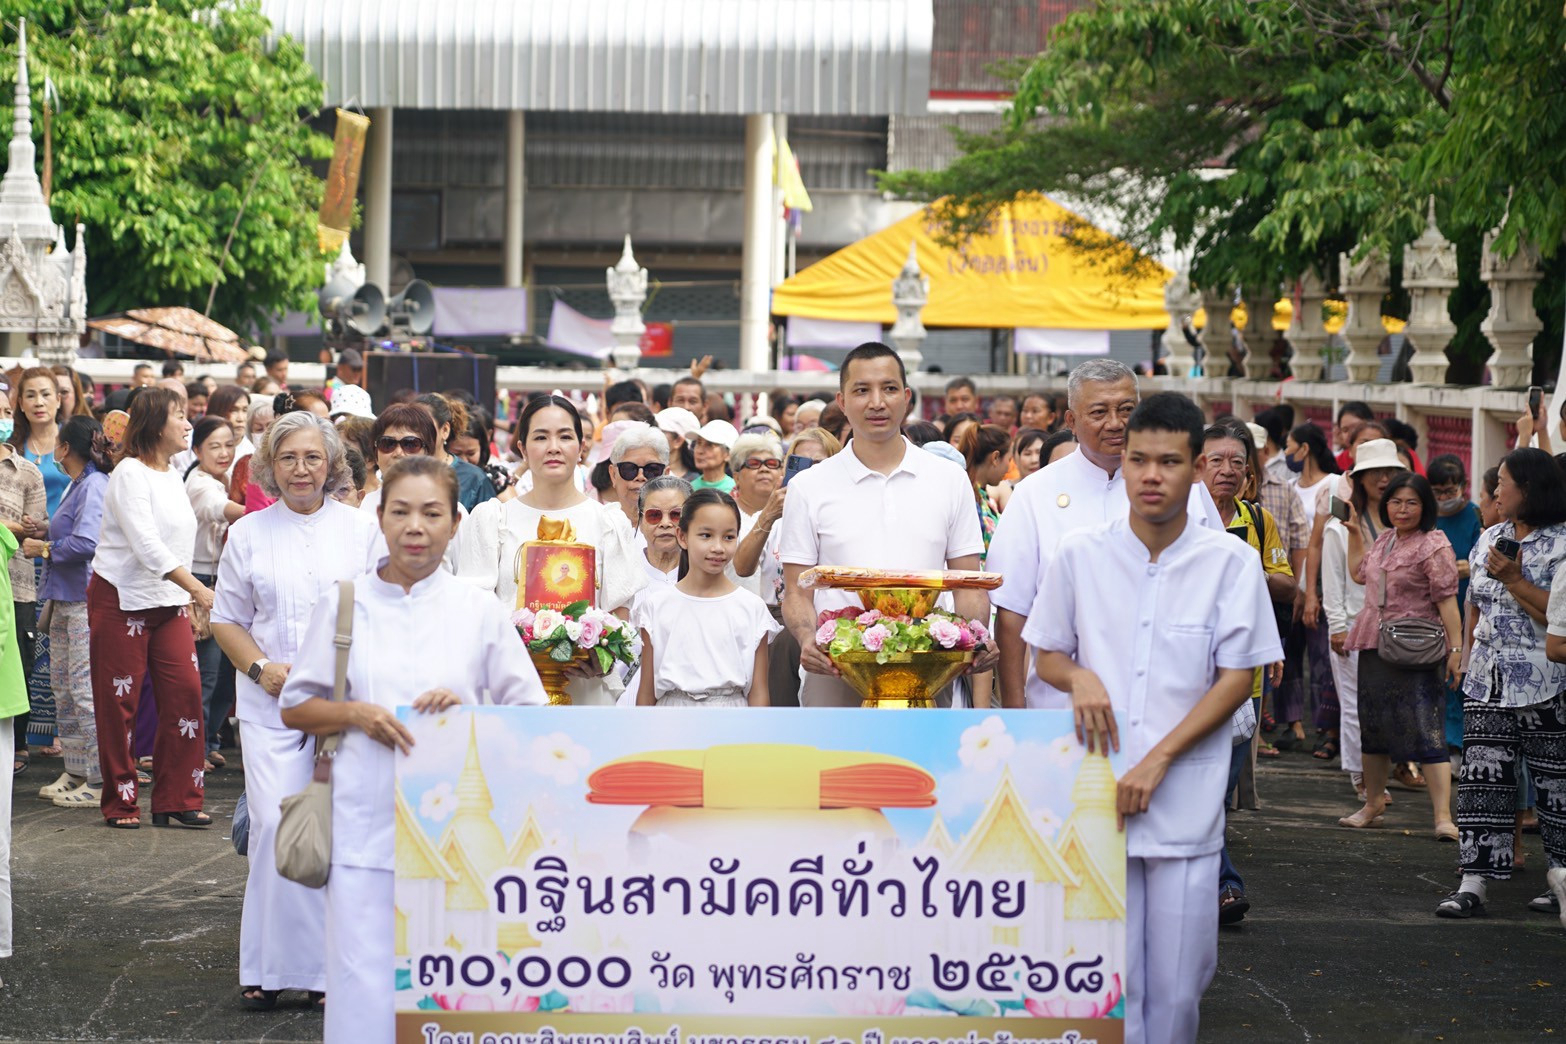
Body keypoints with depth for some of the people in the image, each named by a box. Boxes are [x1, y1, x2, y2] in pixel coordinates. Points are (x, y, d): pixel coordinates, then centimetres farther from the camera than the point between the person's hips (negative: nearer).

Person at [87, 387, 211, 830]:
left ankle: (177, 799, 4)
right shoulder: (130, 473, -13)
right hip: (121, 599, -7)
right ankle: (120, 804, 9)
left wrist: (190, 601, 13)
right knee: (119, 702, 0)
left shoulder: (173, 477, 12)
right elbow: (146, 545, -23)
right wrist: (197, 589, -28)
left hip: (168, 601, 7)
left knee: (185, 690, -3)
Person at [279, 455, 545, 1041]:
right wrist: (356, 714, -6)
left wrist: (467, 713, -10)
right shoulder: (343, 604, 8)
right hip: (365, 823, 0)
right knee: (364, 980, -5)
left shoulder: (480, 613, 6)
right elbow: (294, 708, 12)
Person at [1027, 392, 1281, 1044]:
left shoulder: (1230, 563, 0)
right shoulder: (1078, 555, 4)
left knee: (1178, 981, 2)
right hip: (1095, 795, 1)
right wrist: (1079, 678, -9)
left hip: (1187, 801, -1)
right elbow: (1047, 655, 15)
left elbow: (1238, 677, -1)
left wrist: (1159, 759, -9)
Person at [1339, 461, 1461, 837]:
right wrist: (1354, 530, 27)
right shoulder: (1384, 539, 12)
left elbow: (1446, 601, -15)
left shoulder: (1434, 546, -11)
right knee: (1373, 725, 17)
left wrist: (1456, 647, -21)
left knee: (1426, 731, -13)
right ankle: (1372, 803, 32)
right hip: (1375, 647, 8)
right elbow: (1359, 572, 31)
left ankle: (1443, 816, -14)